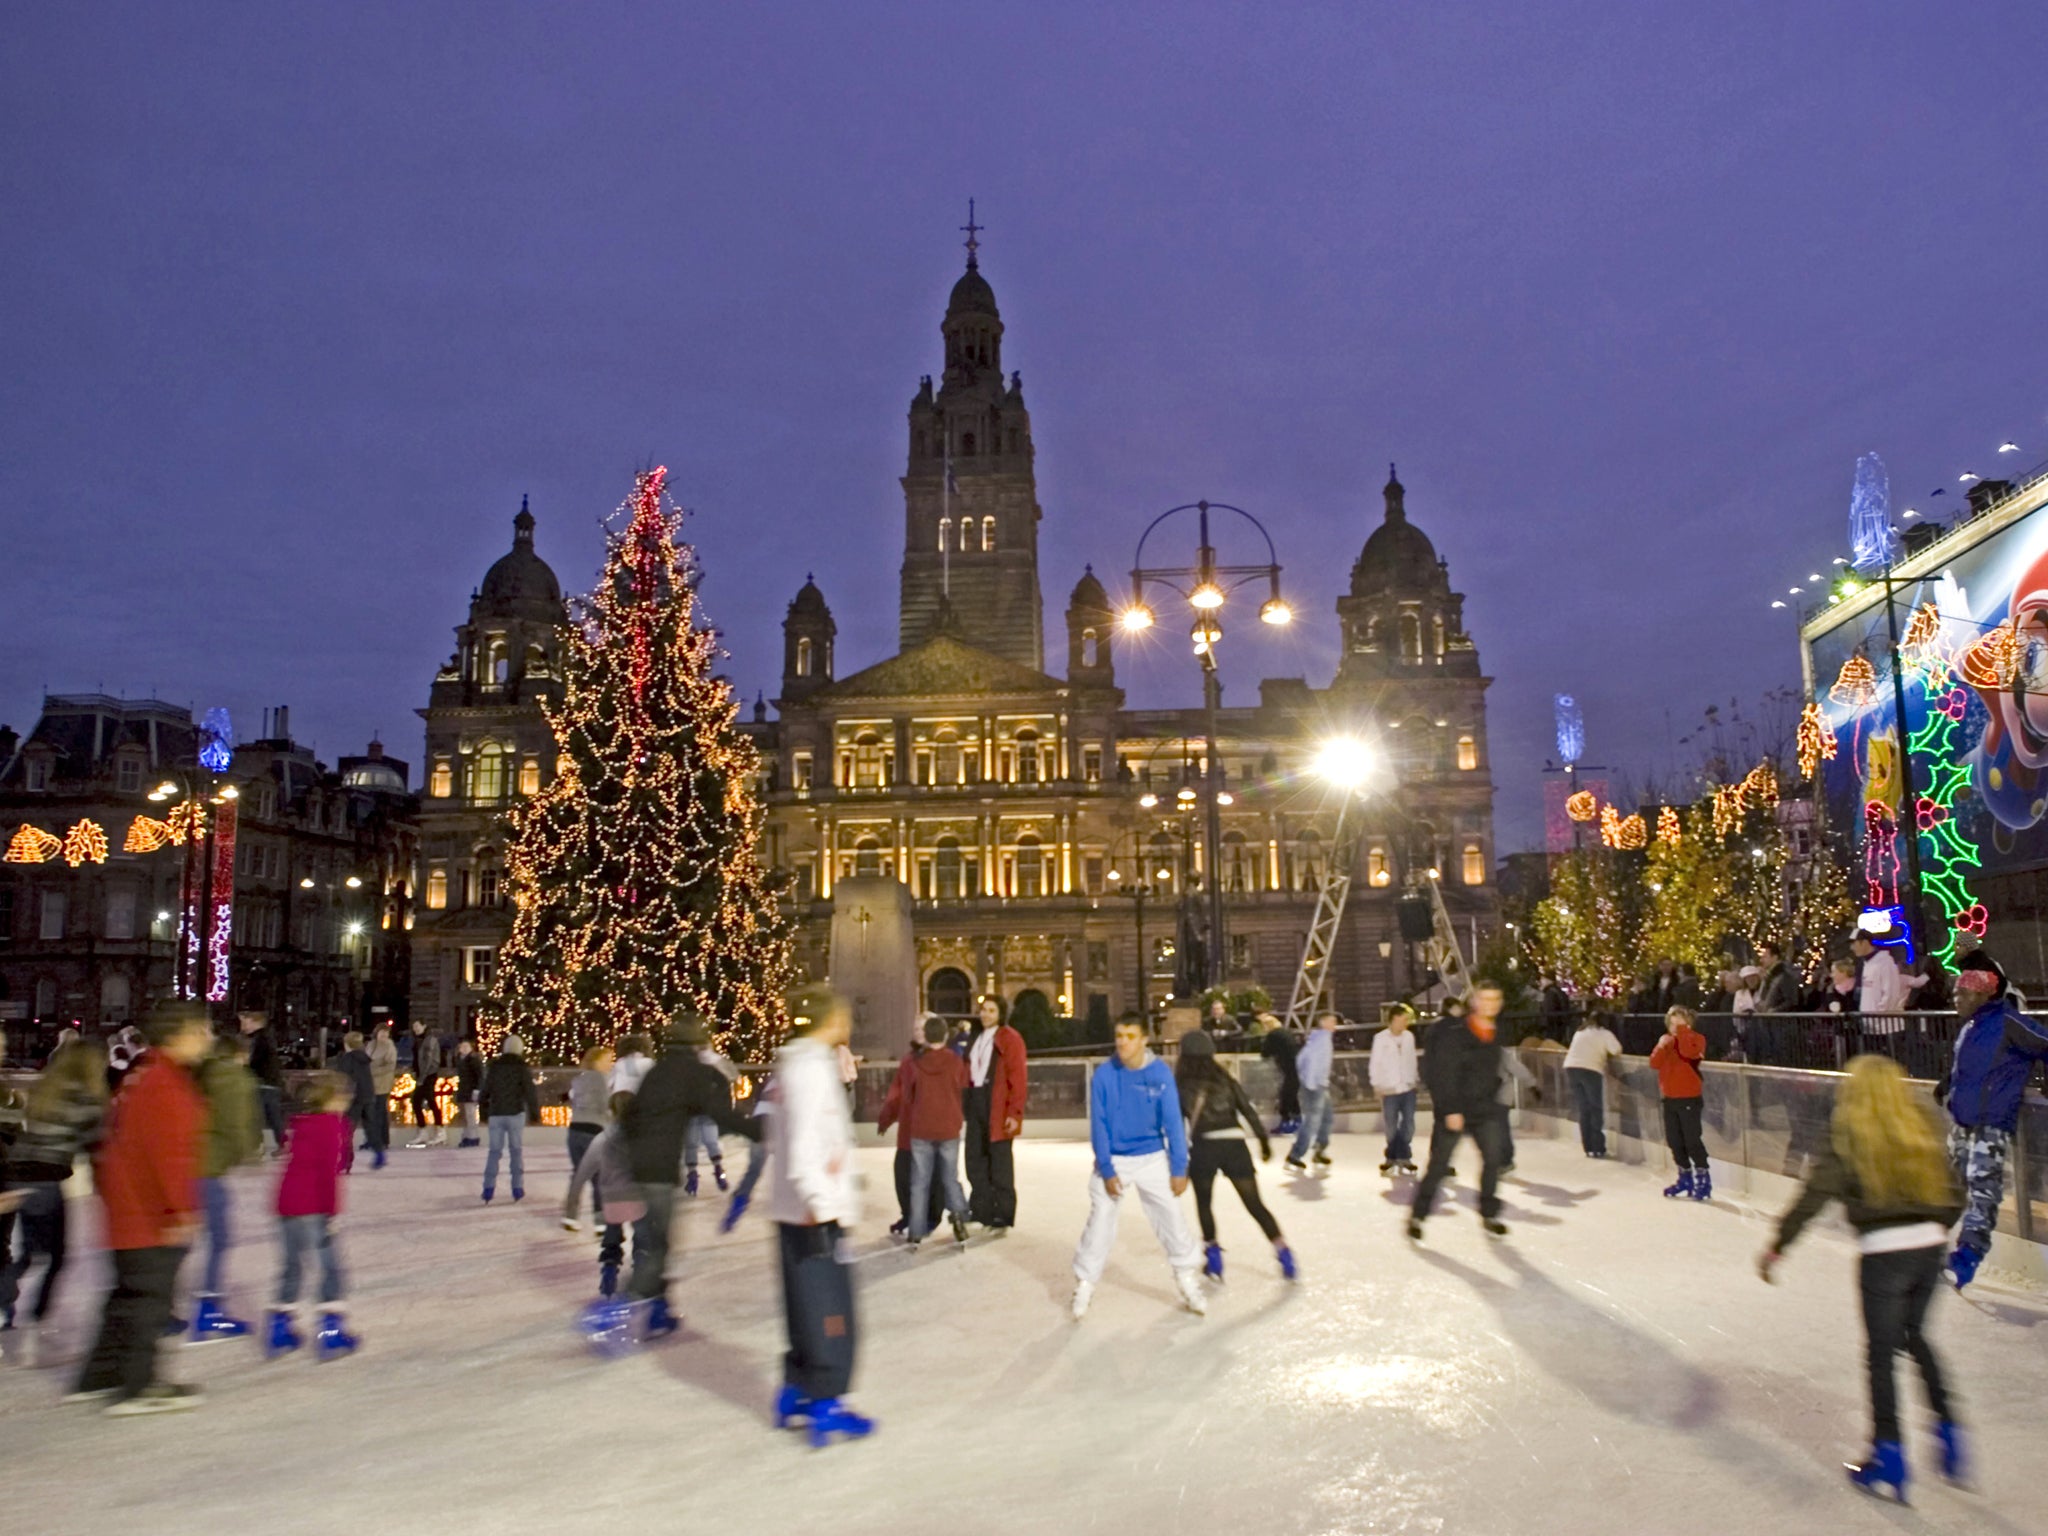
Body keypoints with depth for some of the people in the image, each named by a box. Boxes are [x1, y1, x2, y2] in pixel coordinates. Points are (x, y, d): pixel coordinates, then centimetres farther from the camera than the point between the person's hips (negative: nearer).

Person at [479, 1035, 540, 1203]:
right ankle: (517, 1189, 4)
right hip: (515, 1113, -2)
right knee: (517, 1150, 6)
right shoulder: (522, 1067, -4)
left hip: (495, 1114, 2)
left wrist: (484, 1112, 20)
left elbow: (485, 1091, 8)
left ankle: (488, 1188, 2)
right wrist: (535, 1114, 0)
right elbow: (530, 1092, -9)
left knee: (494, 1150, 9)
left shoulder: (494, 1066, 6)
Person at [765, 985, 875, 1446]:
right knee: (830, 1310, -2)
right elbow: (804, 1144, -22)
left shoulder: (794, 1063, 14)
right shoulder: (812, 1066, -15)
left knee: (808, 1305, 17)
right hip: (817, 1212, -9)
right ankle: (826, 1406, 3)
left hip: (797, 1211, 9)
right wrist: (820, 1205, -24)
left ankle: (796, 1391, 25)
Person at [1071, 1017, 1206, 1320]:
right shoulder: (1103, 1075, -15)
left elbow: (1173, 1122, -9)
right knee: (1099, 1223, 1)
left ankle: (1188, 1280, 20)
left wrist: (1179, 1168, -8)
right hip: (1113, 1160, 0)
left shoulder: (1160, 1073, -13)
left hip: (1153, 1159, 1)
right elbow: (1098, 1126, -10)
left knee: (1171, 1218, 3)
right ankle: (1084, 1284, 15)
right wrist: (1106, 1170, -12)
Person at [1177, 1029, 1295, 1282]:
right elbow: (1248, 1110, 5)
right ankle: (1283, 1252, 0)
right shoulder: (1225, 1079, 10)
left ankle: (1213, 1255, 17)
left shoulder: (1180, 1085, 3)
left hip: (1203, 1147, -2)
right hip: (1234, 1145, 2)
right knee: (1255, 1204, 8)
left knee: (1204, 1202, 21)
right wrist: (1264, 1140, 11)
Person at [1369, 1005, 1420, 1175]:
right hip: (1389, 1089, -3)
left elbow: (1412, 1060, 12)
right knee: (1391, 1126, 4)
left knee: (1408, 1123, 4)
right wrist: (1377, 1084, -7)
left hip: (1408, 1087, 3)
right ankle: (1392, 1157, 19)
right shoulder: (1381, 1038, -7)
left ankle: (1404, 1156, 15)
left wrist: (1416, 1079, 15)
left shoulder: (1409, 1036, 4)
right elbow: (1375, 1063, -4)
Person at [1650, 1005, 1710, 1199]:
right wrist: (1661, 1046, -14)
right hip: (1670, 1099, 6)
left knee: (1692, 1139, -7)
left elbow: (1688, 1052, -31)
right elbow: (1654, 1064, 1)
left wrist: (1682, 1031, -23)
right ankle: (1685, 1177, 23)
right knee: (1674, 1140, 11)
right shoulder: (1665, 1040, 9)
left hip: (1689, 1098, -6)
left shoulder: (1696, 1039, -8)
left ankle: (1703, 1178, 4)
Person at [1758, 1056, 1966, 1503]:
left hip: (1883, 1252, -5)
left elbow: (1816, 1193, -13)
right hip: (1930, 1246, 5)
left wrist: (1778, 1245, -8)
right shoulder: (1925, 1129, 5)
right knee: (1915, 1336, 27)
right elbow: (1953, 1193, 11)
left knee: (1881, 1352, 7)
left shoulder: (1849, 1135, -9)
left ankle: (1889, 1460, 12)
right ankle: (1947, 1426, 26)